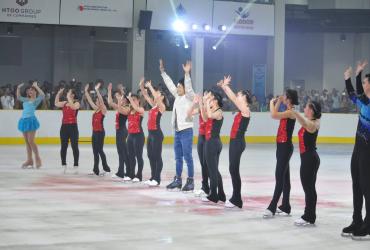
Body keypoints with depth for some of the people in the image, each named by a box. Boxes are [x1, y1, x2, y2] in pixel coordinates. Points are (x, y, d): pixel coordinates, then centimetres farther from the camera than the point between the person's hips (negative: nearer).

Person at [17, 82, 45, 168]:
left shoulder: (36, 100, 2)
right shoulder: (26, 100, 19)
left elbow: (42, 95, -16)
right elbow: (18, 97, 29)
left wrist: (36, 86, -11)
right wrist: (18, 88, 17)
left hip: (31, 120, -7)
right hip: (24, 120, 7)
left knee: (31, 141, -10)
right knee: (27, 141, 7)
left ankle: (38, 159, 0)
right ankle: (29, 160, 12)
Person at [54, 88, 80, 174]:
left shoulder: (76, 103, -5)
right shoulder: (64, 103, 12)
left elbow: (73, 107, -25)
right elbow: (56, 104, 6)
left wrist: (69, 98, -23)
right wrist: (58, 94, 1)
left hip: (73, 126, -6)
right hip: (64, 126, 6)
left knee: (74, 146, -2)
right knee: (63, 147, 8)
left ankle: (75, 166, 3)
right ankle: (64, 165, 16)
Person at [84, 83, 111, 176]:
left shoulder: (103, 110, -8)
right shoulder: (96, 109, 12)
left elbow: (101, 100, -21)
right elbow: (90, 100, 14)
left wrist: (97, 90, -26)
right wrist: (86, 91, 9)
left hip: (100, 132, -8)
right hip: (94, 131, 8)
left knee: (100, 150, -6)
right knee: (95, 151, 8)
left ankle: (106, 168, 2)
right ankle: (96, 170, 12)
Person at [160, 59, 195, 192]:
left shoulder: (189, 97, -7)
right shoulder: (177, 96, 12)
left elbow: (188, 87, -25)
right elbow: (169, 84, 18)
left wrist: (187, 73, -35)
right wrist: (162, 71, 20)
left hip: (186, 131, -8)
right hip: (177, 131, 8)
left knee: (187, 157, -5)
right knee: (178, 158, 13)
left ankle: (190, 181, -1)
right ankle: (178, 180, 19)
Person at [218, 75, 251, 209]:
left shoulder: (246, 110, -11)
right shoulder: (241, 110, 13)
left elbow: (233, 99, -17)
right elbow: (233, 99, 16)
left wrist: (226, 86, -11)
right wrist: (224, 87, 10)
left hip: (238, 142, -9)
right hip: (234, 141, 9)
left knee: (234, 170, -7)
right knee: (233, 170, 11)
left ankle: (237, 200, -3)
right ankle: (235, 198, 16)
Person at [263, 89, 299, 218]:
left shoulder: (291, 112, -16)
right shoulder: (287, 112, 12)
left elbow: (274, 115, -27)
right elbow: (275, 115, 25)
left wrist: (271, 103, -11)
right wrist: (278, 102, 15)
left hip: (285, 147, -10)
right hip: (282, 146, 10)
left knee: (280, 177, -10)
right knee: (284, 177, 12)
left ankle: (272, 208, -11)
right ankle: (285, 206, 18)